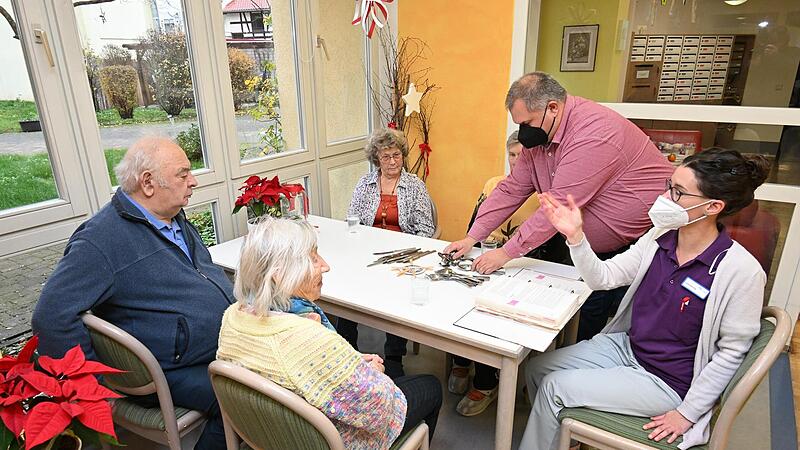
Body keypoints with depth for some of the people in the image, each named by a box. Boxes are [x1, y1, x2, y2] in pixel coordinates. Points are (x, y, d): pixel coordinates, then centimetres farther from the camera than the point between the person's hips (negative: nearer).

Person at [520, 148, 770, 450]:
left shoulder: (742, 272, -21)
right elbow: (603, 277, -6)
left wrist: (688, 413, -11)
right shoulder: (659, 238, -5)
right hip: (626, 346, 6)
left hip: (666, 380, -6)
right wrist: (575, 235, -23)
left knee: (555, 387, -13)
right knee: (537, 368, 1)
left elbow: (731, 352, -14)